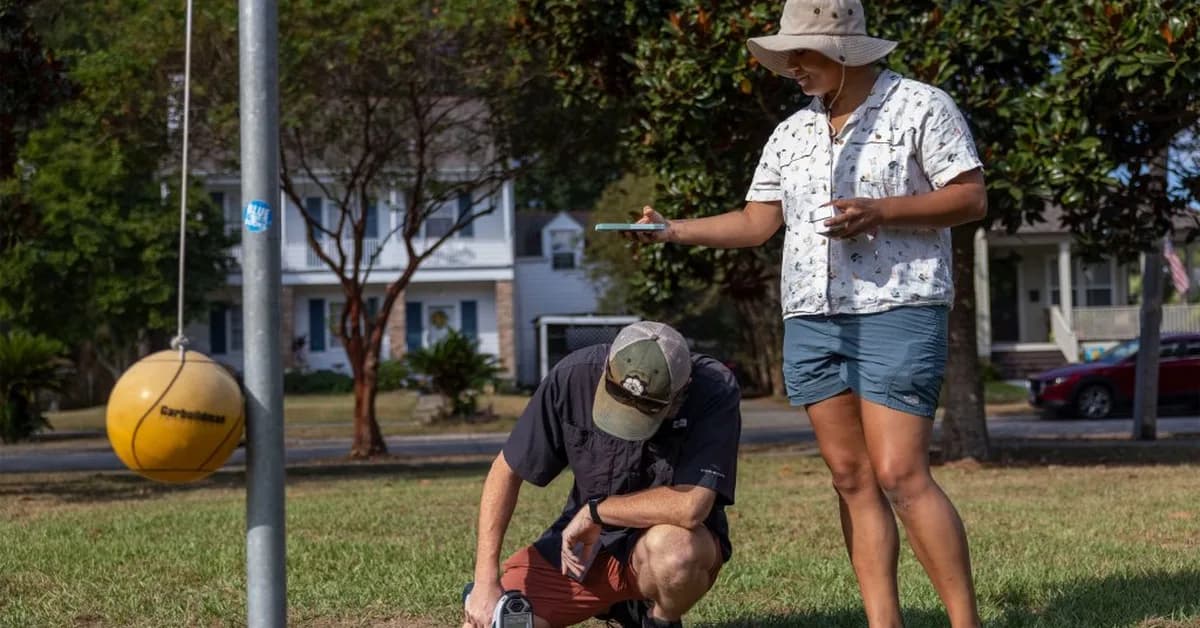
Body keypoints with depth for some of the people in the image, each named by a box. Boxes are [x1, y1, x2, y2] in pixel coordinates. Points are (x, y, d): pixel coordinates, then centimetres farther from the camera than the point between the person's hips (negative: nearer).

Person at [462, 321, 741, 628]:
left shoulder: (715, 392, -26)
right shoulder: (575, 376, -18)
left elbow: (690, 508, -34)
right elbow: (506, 472, -8)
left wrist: (594, 511, -21)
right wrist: (486, 580, -15)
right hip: (579, 544, 3)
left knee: (673, 547, -39)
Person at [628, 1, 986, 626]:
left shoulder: (921, 106, -1)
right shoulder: (792, 133, 16)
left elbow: (971, 198, -5)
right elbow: (757, 221, 16)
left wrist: (880, 212, -17)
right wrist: (674, 230, 3)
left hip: (897, 311, -6)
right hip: (811, 318, 6)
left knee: (900, 476, -14)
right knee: (851, 478, 3)